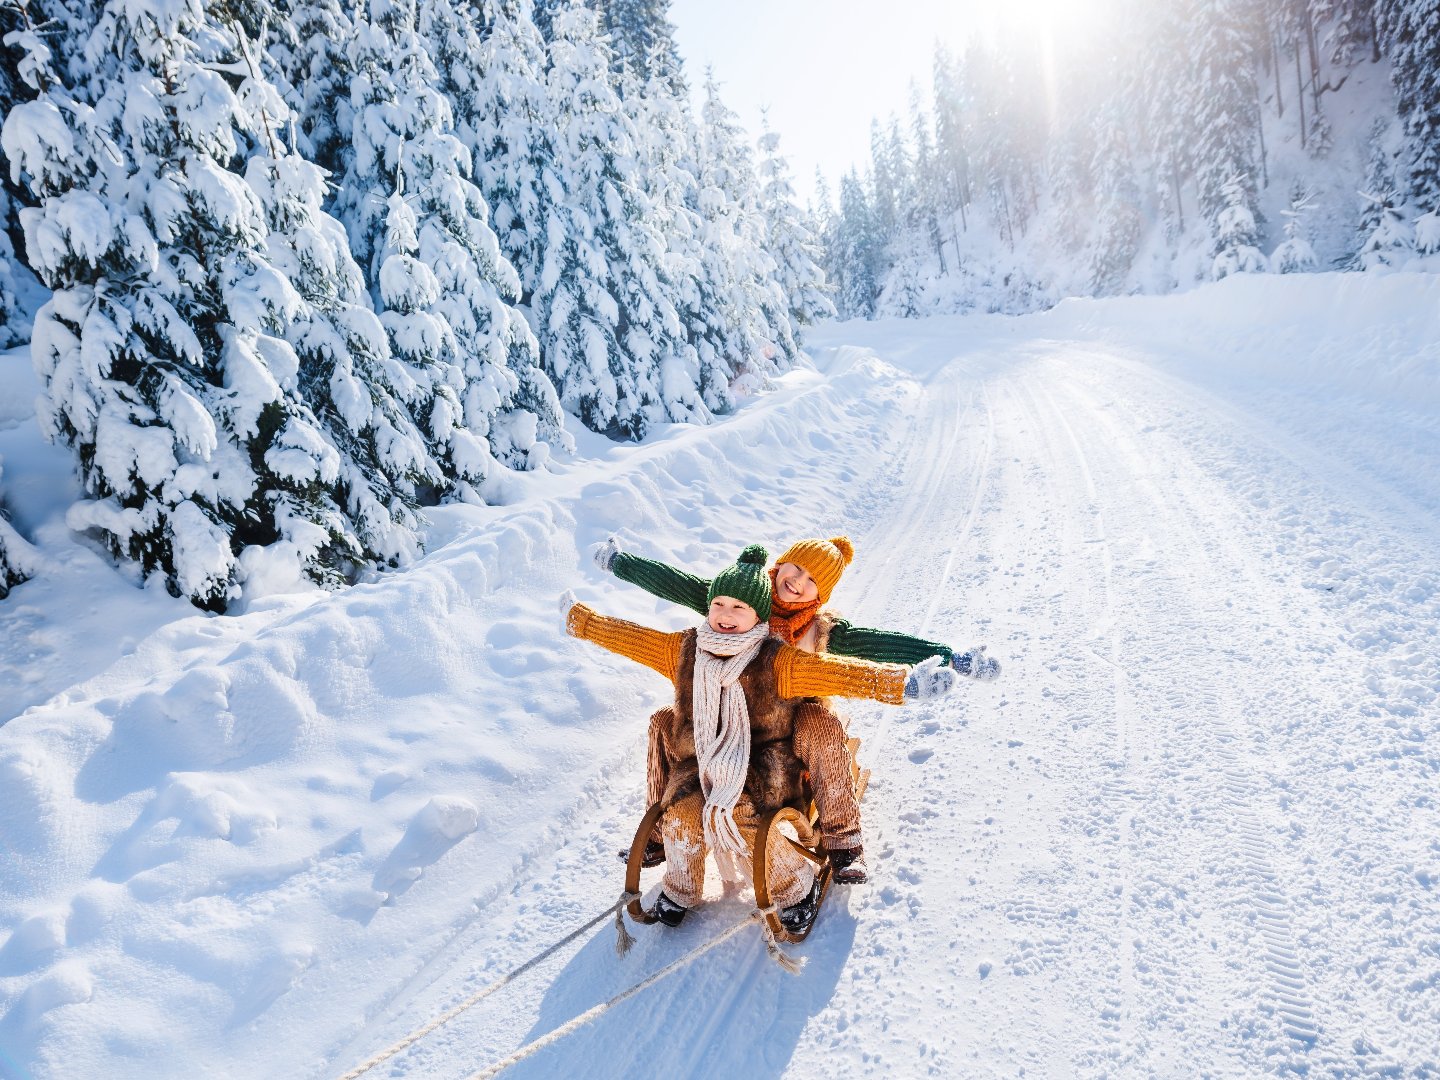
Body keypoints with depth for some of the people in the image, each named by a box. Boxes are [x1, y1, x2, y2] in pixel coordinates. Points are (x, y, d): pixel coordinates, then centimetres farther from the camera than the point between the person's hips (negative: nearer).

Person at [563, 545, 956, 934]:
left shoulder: (777, 661, -16)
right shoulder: (683, 650, -1)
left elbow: (840, 673, -29)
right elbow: (627, 636, 9)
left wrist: (903, 683, -42)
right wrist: (580, 619, 13)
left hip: (761, 766, -4)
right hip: (698, 761, 4)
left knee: (741, 814, -29)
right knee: (682, 814, -22)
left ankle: (798, 887, 0)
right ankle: (680, 890, 11)